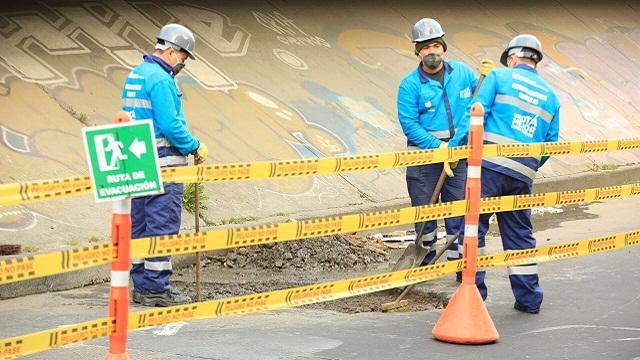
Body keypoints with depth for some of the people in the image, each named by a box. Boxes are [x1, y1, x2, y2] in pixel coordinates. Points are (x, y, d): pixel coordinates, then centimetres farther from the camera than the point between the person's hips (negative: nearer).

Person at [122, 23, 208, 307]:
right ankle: (156, 289, -4)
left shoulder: (135, 74, 16)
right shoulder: (160, 79, -15)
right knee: (163, 225, -5)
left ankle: (141, 286, 16)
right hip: (162, 164, -10)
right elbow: (171, 125, -21)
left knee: (138, 225, 11)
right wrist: (195, 147, -8)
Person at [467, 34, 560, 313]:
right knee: (520, 235, 14)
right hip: (523, 173, 5)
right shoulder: (550, 96, 18)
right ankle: (529, 298, 16)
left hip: (490, 165, -5)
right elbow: (550, 143, 17)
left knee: (474, 227, 0)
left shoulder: (500, 77, 5)